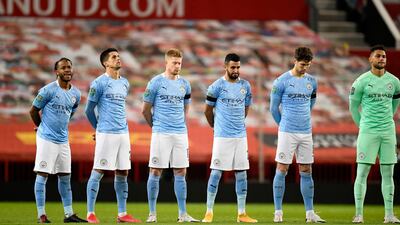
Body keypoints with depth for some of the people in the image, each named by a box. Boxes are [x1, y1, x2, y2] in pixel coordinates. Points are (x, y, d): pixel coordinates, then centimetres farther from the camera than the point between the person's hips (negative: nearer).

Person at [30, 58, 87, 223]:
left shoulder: (76, 94, 7)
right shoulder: (48, 90, -11)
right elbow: (33, 111, -2)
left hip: (63, 140, 6)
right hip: (46, 139, -6)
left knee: (65, 177, 9)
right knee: (42, 175, -4)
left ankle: (69, 214, 14)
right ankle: (41, 214, -2)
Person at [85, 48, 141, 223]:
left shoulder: (125, 83, 15)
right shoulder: (99, 83, -6)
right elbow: (89, 110, 1)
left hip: (123, 133, 7)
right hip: (106, 134, -7)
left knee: (122, 173, 6)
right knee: (98, 172, -5)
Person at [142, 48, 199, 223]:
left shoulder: (184, 84, 11)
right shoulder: (156, 82, -3)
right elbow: (146, 110, 3)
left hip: (180, 134, 4)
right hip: (161, 134, -4)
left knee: (180, 172, 4)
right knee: (155, 172, -2)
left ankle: (182, 214, 7)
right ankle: (152, 213, 4)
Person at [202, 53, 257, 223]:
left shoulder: (245, 85, 7)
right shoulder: (217, 86, -6)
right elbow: (208, 110, 4)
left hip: (241, 135, 4)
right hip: (222, 136, -4)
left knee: (241, 174, 4)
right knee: (216, 172, -5)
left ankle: (241, 213, 9)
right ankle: (209, 212, 0)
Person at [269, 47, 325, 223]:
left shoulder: (311, 81, 9)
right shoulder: (282, 81, -6)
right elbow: (274, 107, 1)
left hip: (306, 132, 5)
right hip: (287, 133, -4)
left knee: (306, 172, 6)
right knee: (282, 170, -3)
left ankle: (310, 212, 8)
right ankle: (278, 212, 1)